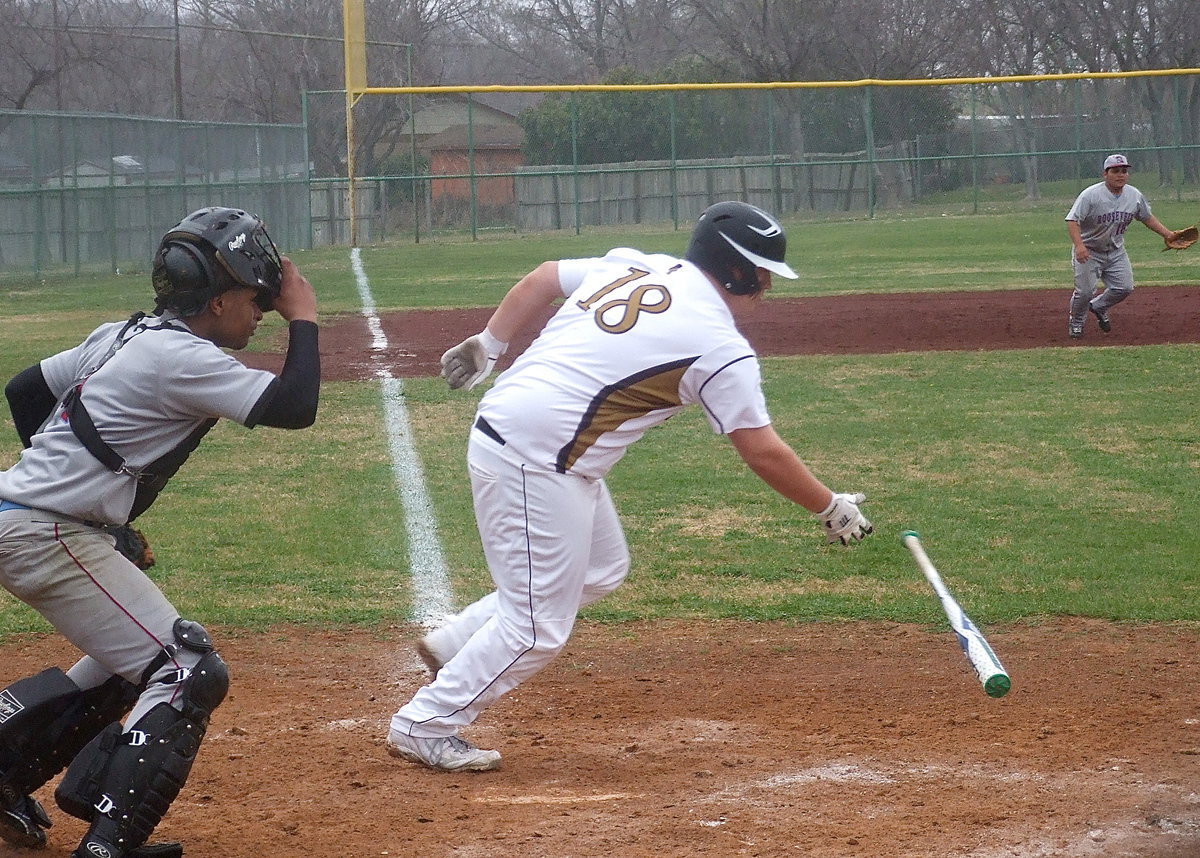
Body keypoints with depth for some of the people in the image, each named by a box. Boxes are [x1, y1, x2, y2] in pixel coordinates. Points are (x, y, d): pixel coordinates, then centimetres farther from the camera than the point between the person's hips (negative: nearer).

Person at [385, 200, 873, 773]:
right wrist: (831, 508, 3)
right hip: (536, 462, -9)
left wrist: (487, 345, 26)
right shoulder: (719, 345, -11)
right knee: (539, 626, -1)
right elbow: (763, 451, -8)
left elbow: (542, 279, 18)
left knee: (601, 570, 23)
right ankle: (424, 727, 6)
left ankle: (456, 644, 25)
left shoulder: (634, 266, 10)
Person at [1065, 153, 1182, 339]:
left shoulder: (1135, 196, -4)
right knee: (1085, 291, -9)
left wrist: (1166, 233, 3)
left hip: (1116, 252, 5)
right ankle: (1076, 322, 22)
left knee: (1124, 287, 0)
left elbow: (1147, 217, 13)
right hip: (1088, 252, -5)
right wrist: (1079, 245, -42)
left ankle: (1098, 307, 30)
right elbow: (1073, 221, -28)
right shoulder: (1091, 195, -23)